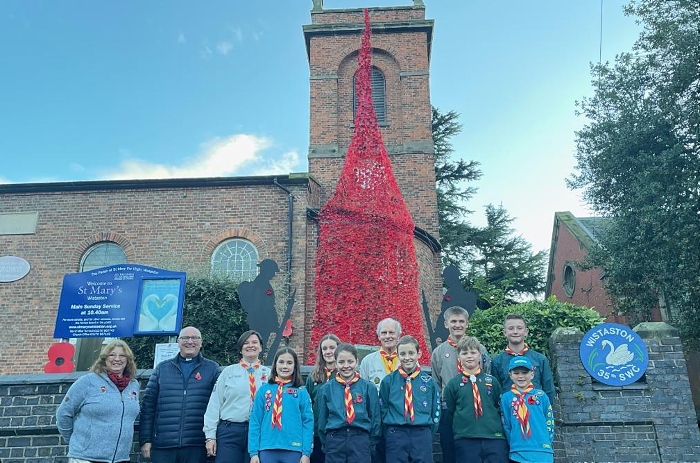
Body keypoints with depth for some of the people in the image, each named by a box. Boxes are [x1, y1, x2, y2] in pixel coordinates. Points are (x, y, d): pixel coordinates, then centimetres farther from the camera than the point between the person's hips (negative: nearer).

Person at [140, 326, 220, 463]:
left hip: (196, 446, -1)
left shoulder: (212, 368, 6)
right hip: (162, 446, 2)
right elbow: (148, 405, 9)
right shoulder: (162, 368, 10)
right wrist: (146, 439, 3)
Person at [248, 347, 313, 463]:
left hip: (293, 451, 0)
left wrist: (306, 453, -5)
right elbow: (255, 421, 4)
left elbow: (308, 422, 1)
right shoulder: (264, 389, 4)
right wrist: (253, 452, -1)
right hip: (267, 450, 1)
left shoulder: (301, 392, 3)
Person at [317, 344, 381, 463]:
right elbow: (322, 419, 9)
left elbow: (375, 418, 5)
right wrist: (325, 444, 10)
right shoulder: (326, 389, 2)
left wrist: (372, 443, 5)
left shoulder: (369, 387, 0)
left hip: (361, 441, -1)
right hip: (334, 441, 1)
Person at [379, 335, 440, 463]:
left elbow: (436, 411, 9)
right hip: (395, 435, 0)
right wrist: (390, 434, 4)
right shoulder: (388, 381, 0)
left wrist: (428, 433, 6)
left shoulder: (428, 381, 2)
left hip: (422, 435, 1)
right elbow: (383, 409, 6)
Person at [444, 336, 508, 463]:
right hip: (465, 440, -1)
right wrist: (460, 429, 2)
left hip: (494, 437, 1)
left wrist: (498, 427, 6)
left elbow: (501, 408, 12)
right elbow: (449, 413, 7)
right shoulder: (453, 383, 3)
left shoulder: (492, 381, 7)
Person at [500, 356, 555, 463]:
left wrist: (546, 444, 2)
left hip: (542, 454, 0)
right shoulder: (506, 398, 3)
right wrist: (515, 444, 0)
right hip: (518, 454, 0)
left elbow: (549, 422, 7)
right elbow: (506, 426, 6)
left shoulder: (541, 395, 3)